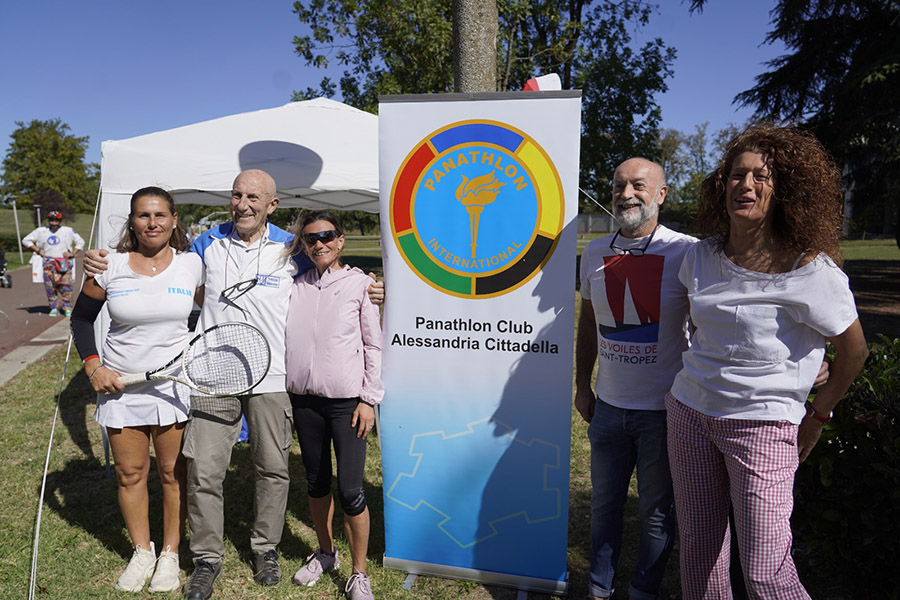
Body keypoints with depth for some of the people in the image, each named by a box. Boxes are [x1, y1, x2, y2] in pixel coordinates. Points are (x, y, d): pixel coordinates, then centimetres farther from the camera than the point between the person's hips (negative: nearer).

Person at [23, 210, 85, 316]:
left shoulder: (68, 231, 11)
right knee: (50, 286, -4)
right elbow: (26, 240, 20)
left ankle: (67, 307, -2)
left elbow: (80, 242, 17)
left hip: (64, 262, -2)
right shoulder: (41, 231, 14)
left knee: (66, 285, -10)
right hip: (48, 262, 2)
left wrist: (72, 253, 5)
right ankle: (54, 308, 1)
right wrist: (38, 250, 8)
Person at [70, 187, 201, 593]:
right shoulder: (110, 267, -3)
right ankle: (142, 552, 32)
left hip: (176, 384, -1)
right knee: (130, 472, 11)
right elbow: (81, 319, 8)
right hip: (120, 385, 1)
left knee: (174, 472, 7)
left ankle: (170, 554, 26)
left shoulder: (192, 265, -4)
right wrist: (93, 366, -4)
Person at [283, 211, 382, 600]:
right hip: (304, 399, 4)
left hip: (347, 401, -4)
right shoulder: (295, 284, 7)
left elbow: (374, 346, -1)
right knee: (316, 482, 16)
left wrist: (369, 399, -5)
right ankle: (325, 553, 38)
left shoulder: (360, 283, -2)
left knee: (350, 491, -3)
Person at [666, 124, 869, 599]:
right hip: (690, 412, 5)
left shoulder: (811, 271, -14)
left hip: (762, 424, -5)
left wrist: (817, 416, 5)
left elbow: (854, 350, -1)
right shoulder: (700, 258, 2)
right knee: (697, 546, 14)